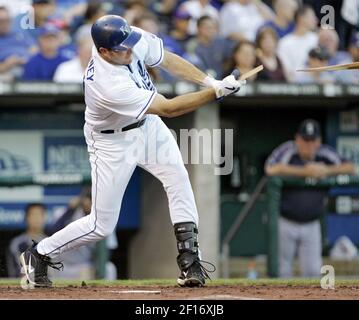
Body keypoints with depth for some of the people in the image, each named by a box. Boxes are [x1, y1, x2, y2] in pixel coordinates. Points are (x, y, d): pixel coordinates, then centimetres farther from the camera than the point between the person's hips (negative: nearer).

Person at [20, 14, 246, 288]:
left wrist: (209, 81, -17)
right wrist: (216, 92, -32)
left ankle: (190, 263, -15)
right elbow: (169, 109, -34)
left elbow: (167, 60, -4)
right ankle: (39, 255, 20)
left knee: (178, 177, -16)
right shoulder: (108, 85, -39)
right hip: (113, 142, -6)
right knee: (103, 224, -1)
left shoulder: (133, 39, -21)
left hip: (147, 125, 6)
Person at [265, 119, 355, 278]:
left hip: (311, 226, 4)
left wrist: (327, 170, -18)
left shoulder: (325, 154, 0)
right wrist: (305, 172, -30)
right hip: (284, 222, -4)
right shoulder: (287, 151, -14)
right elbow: (271, 169, -32)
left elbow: (350, 168, -1)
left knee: (313, 270, 1)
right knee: (282, 271, -2)